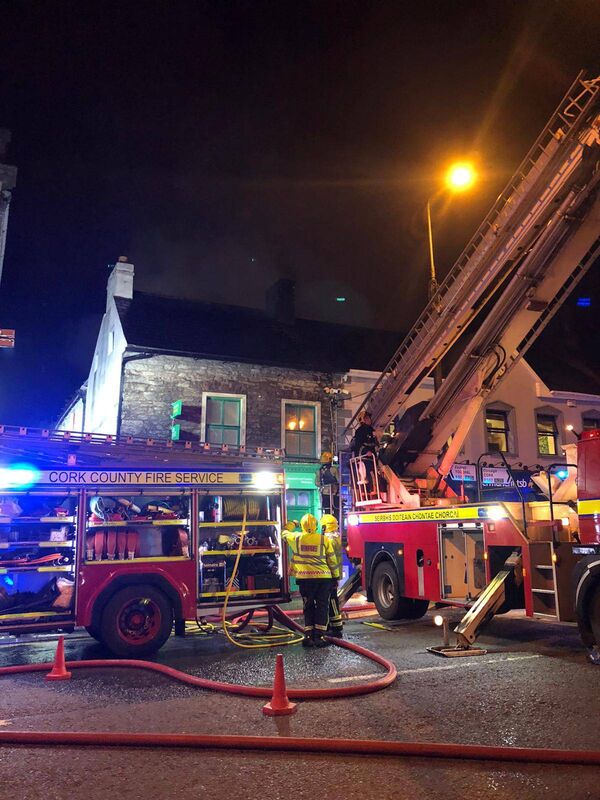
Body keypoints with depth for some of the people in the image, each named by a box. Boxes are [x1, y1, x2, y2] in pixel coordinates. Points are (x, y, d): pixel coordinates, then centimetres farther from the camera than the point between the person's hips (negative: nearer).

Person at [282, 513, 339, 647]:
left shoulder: (296, 538, 0)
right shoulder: (324, 539, -1)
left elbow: (285, 533, 22)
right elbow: (332, 560, 3)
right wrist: (336, 576, 14)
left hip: (305, 578, 1)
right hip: (324, 577, -1)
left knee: (308, 607, 11)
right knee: (322, 607, 7)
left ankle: (308, 636, 10)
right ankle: (319, 636, 5)